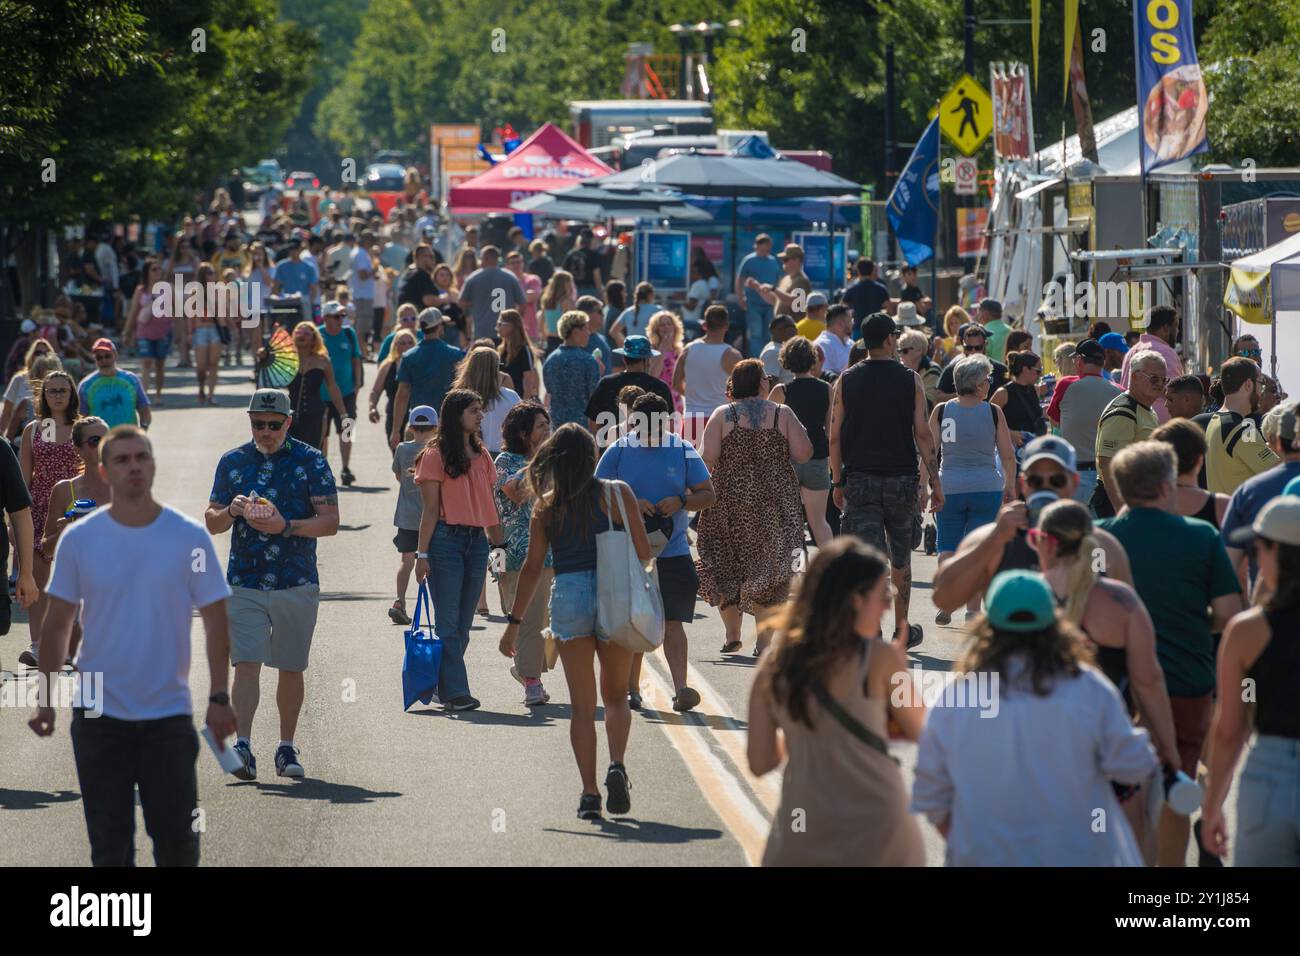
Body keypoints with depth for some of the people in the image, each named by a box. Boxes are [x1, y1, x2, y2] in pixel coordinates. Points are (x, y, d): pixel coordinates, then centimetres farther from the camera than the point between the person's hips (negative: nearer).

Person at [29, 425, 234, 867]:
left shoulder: (190, 538, -3)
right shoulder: (79, 540, -2)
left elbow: (216, 621, 1)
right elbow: (58, 624, 5)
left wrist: (219, 697, -5)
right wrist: (47, 699, 1)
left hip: (169, 714, 0)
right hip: (99, 715, 1)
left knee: (178, 835, 1)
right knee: (109, 840, 6)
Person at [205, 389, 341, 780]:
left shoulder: (311, 461, 1)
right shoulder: (232, 462, 9)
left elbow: (330, 521, -4)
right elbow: (211, 522, 13)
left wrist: (286, 526, -18)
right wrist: (231, 512, -10)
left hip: (297, 585, -1)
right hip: (244, 583, 1)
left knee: (291, 669, 7)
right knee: (246, 664, -12)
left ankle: (287, 748, 19)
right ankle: (242, 745, -20)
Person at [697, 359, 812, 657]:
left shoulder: (722, 415, -4)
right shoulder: (782, 414, -3)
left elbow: (707, 458, -11)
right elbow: (803, 454, -6)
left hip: (731, 499, 0)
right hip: (775, 504, 0)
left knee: (725, 565, 16)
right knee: (767, 566, 5)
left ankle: (732, 634, 15)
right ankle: (764, 640, 0)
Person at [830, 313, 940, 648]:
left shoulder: (846, 381, 2)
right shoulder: (909, 380, -2)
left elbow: (835, 435, 0)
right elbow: (923, 434, -5)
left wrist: (838, 482, 8)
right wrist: (935, 483, -1)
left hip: (860, 479, 0)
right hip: (902, 479, 0)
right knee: (901, 558, 15)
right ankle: (901, 630, 26)